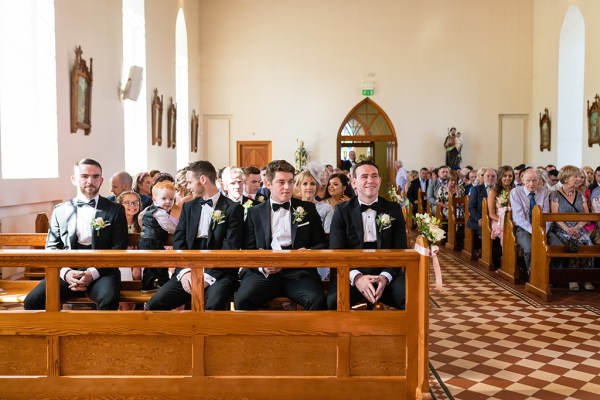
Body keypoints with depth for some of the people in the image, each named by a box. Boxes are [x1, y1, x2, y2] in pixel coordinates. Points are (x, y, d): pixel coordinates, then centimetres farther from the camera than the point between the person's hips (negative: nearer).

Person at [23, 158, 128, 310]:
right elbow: (52, 247, 12)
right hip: (66, 271, 3)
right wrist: (65, 272, -8)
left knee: (109, 299, -34)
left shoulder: (115, 210, 7)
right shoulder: (60, 211, 15)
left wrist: (93, 273, -14)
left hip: (101, 270, -2)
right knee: (32, 302, -20)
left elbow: (119, 248, 1)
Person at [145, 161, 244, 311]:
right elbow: (178, 241, 7)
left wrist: (208, 276, -17)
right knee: (154, 304, -18)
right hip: (188, 272, 4)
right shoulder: (188, 207, 17)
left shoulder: (233, 208, 1)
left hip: (219, 273, -4)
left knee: (214, 305, -35)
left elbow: (230, 247, -7)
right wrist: (184, 270, -11)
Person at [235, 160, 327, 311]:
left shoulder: (307, 209, 16)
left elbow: (322, 244, 16)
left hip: (299, 271, 0)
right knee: (242, 300, -30)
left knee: (317, 300, -31)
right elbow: (248, 249, 10)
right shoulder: (255, 212, 15)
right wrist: (262, 266, -12)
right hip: (264, 273, 0)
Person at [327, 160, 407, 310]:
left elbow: (400, 249, 5)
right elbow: (336, 251, -2)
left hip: (386, 274, 2)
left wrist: (385, 276, -14)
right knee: (334, 302, -33)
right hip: (351, 274, -2)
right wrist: (356, 277, -20)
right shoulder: (342, 210, 6)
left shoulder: (393, 209, 11)